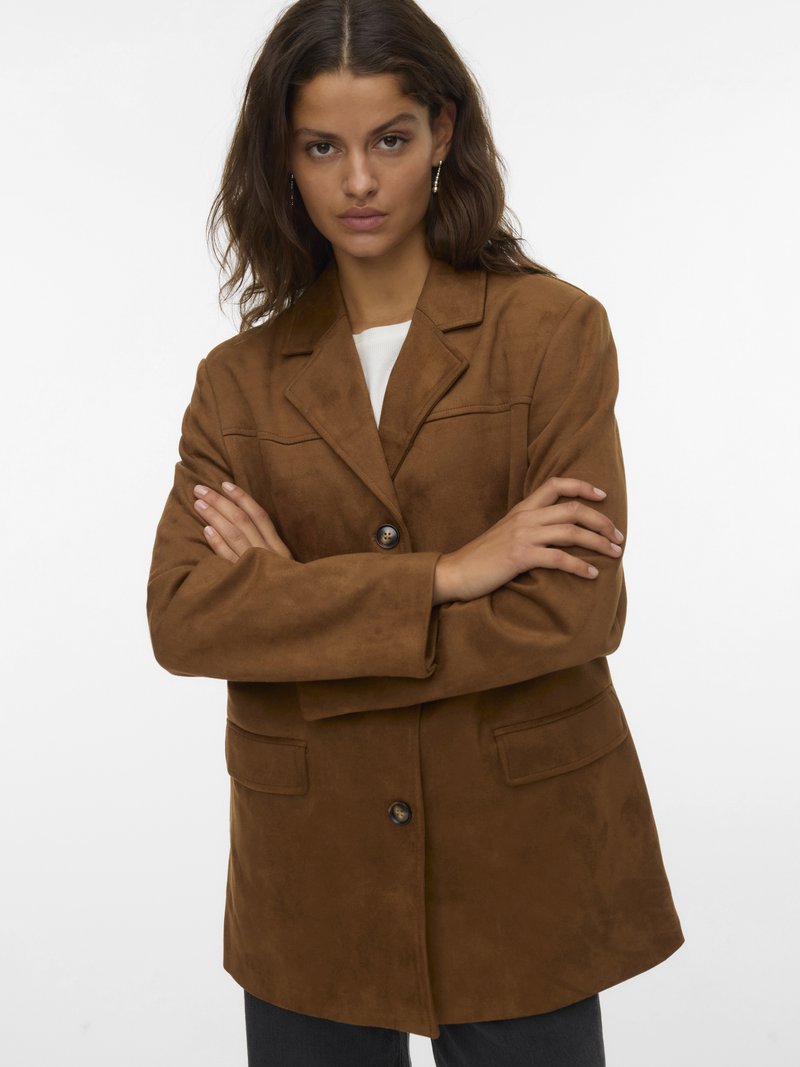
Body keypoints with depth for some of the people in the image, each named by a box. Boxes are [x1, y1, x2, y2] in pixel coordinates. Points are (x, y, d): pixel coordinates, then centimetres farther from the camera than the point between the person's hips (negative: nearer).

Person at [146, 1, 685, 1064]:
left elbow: (575, 610, -14)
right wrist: (443, 575, -18)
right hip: (312, 882, 2)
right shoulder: (240, 379, 3)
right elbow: (181, 617, -10)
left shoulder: (555, 329, -4)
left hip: (522, 870, -2)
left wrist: (299, 602, -12)